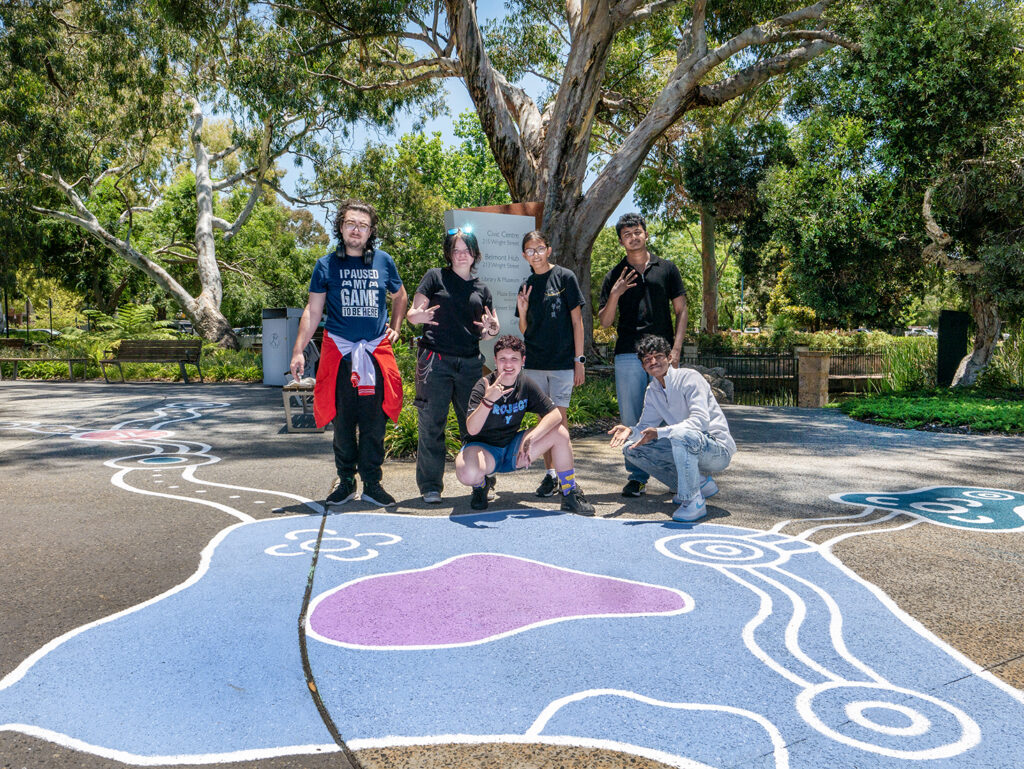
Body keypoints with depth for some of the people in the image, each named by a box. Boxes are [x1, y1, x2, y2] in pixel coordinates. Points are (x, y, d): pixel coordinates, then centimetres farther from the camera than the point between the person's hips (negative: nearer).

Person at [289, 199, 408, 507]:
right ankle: (346, 481, 18)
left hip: (376, 352, 1)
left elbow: (400, 296, 25)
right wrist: (298, 350, -2)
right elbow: (313, 310, 5)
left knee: (374, 423, 1)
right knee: (343, 422, 4)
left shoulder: (384, 261, 8)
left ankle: (372, 483, 12)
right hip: (339, 352, -1)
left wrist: (395, 327, 14)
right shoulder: (326, 265, 5)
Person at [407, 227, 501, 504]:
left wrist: (491, 329, -6)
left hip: (470, 363, 3)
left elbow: (489, 330, 18)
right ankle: (431, 487, 7)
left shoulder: (481, 289, 17)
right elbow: (412, 313, 3)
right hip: (436, 360, -3)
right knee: (432, 424, -2)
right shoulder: (435, 276, 6)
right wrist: (417, 315, -20)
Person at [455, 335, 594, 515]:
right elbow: (472, 429, -30)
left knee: (560, 433, -14)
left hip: (513, 450, 4)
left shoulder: (526, 385, -5)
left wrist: (531, 437, -25)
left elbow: (555, 415, -9)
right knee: (467, 473, -38)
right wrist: (488, 400, -45)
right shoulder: (483, 387, -19)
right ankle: (480, 486, 3)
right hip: (484, 448, -4)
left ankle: (570, 495, 1)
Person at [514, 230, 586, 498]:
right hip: (535, 364, 4)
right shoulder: (526, 286, 11)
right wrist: (522, 312, -7)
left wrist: (579, 359, -5)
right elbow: (525, 330, 14)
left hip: (562, 362, -4)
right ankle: (549, 473, 15)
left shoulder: (565, 277, -2)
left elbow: (577, 321, -2)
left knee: (559, 417, -3)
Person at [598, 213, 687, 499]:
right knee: (632, 420, 2)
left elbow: (681, 310, 8)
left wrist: (676, 349, -3)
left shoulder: (667, 269, 11)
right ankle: (637, 477, 12)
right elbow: (604, 321, 7)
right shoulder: (614, 276, 11)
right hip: (628, 356, 1)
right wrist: (614, 295, -11)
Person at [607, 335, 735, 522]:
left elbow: (700, 420, -26)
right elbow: (646, 425, 9)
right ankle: (701, 483, 6)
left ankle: (693, 501, -21)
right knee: (632, 447, -3)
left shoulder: (689, 377, -14)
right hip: (688, 449, 8)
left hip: (719, 450, -8)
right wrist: (630, 431, -15)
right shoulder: (652, 391, 9)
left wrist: (659, 433, -36)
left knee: (681, 434, -38)